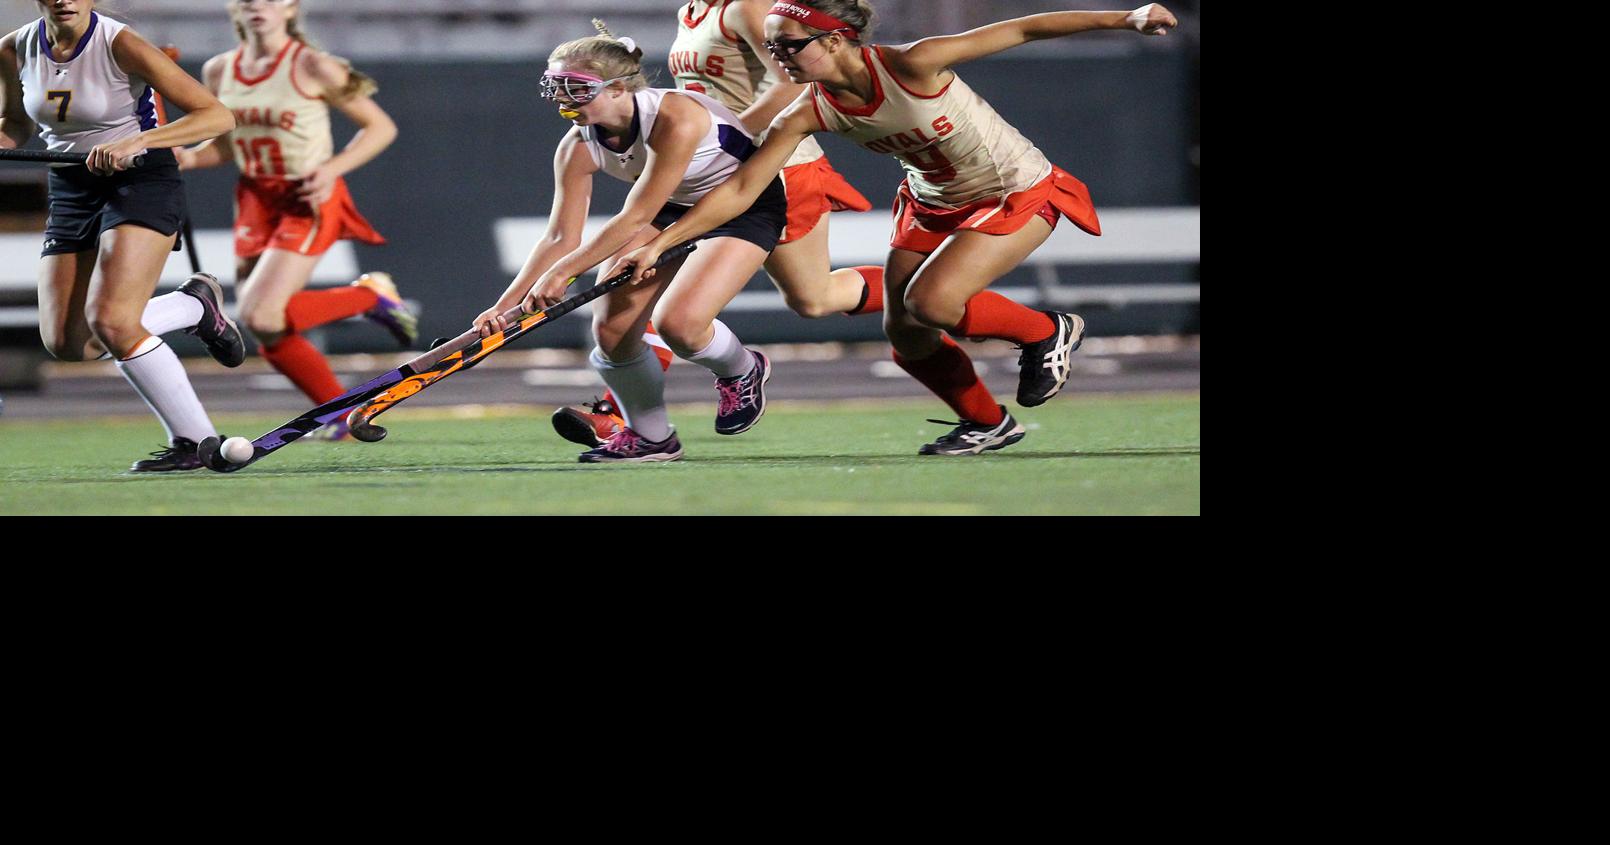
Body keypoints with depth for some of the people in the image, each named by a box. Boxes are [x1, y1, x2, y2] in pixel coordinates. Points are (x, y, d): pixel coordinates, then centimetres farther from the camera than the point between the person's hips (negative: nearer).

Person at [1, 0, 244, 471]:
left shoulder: (120, 46, -19)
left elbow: (217, 116, -20)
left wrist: (135, 142, -32)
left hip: (142, 183, -6)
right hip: (71, 192, 6)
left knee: (109, 322, -24)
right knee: (66, 343, -3)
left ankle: (195, 441, -9)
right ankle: (193, 305, 20)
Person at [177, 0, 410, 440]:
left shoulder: (312, 67, -12)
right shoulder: (219, 72, 4)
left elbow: (380, 127, -6)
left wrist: (333, 168, -19)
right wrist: (188, 158, -4)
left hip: (308, 202, -6)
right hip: (256, 201, 6)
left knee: (261, 316, -22)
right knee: (270, 336, 1)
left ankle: (372, 295, 1)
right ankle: (340, 413, 24)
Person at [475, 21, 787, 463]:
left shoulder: (674, 119, -35)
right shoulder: (578, 148, -15)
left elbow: (636, 219, -34)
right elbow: (560, 239, -13)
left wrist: (562, 273, -34)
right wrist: (504, 306, -24)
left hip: (747, 206, -7)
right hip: (673, 210, 7)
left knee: (678, 322, -26)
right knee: (611, 328, -10)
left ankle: (743, 371, 9)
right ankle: (650, 438, 14)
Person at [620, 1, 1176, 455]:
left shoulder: (910, 66, -32)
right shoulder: (808, 115, -16)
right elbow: (740, 190, -12)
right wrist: (658, 245, -20)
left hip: (1019, 194, -7)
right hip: (932, 203, 7)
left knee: (930, 303, -22)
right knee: (904, 333, 2)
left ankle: (1048, 333, 4)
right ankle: (986, 423, 27)